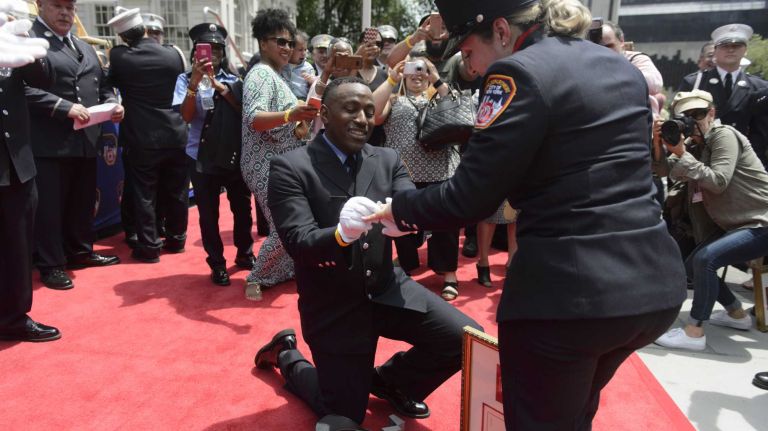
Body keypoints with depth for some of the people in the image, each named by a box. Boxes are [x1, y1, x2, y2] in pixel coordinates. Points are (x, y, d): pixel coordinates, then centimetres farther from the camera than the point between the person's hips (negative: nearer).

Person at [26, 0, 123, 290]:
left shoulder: (85, 48, 20)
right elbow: (25, 88, -17)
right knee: (49, 206, 2)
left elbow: (102, 84, 20)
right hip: (49, 143, -7)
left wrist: (112, 103, 0)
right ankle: (50, 265, 13)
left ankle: (80, 252, 32)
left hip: (85, 140, 8)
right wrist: (65, 107, -24)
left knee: (83, 202, 17)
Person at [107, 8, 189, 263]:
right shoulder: (173, 54, 0)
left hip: (141, 138, -3)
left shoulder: (118, 56, -7)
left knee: (144, 194, 5)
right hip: (175, 135, 3)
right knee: (176, 191, 13)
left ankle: (149, 247, 9)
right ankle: (176, 239, 24)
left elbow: (113, 82, 12)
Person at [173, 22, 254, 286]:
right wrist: (195, 82, -20)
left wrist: (220, 87, -13)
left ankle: (245, 254, 29)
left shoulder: (233, 80, 7)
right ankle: (217, 264, 16)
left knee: (242, 207, 10)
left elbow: (244, 111, -4)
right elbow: (187, 116, -11)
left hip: (235, 153, 2)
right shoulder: (186, 80, 1)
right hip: (202, 157, -2)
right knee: (208, 213, 3)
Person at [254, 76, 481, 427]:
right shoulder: (291, 168, -13)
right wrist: (341, 233, -42)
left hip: (388, 289, 4)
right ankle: (287, 355, 32)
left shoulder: (388, 160, 1)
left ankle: (390, 380, 18)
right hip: (333, 305, -4)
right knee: (345, 418, 4)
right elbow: (297, 243, -21)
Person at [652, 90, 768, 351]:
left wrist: (681, 154, -25)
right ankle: (737, 313, 25)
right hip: (734, 224, 9)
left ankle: (694, 332, -20)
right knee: (693, 265, 9)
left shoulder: (724, 135, -14)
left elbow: (718, 182, -25)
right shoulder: (694, 143, 8)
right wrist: (660, 146, -20)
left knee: (705, 260, -26)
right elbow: (672, 174, -6)